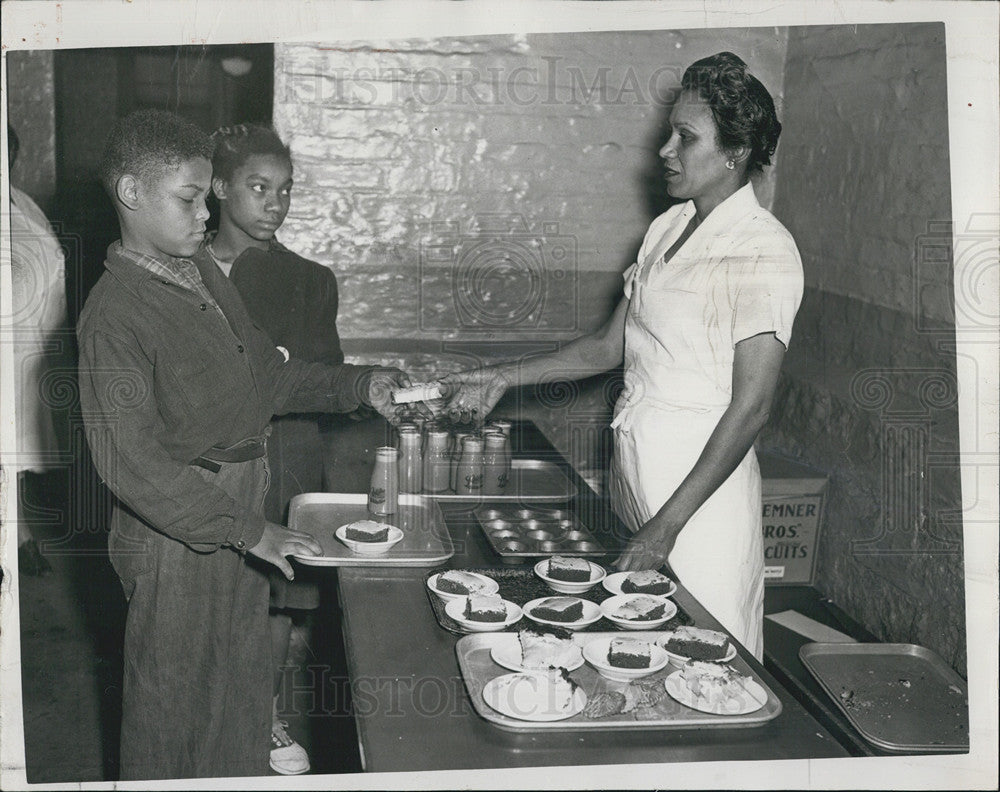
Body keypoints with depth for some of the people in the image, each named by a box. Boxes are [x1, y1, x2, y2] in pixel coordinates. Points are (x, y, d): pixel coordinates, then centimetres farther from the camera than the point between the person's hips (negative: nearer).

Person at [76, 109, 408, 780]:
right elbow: (131, 461, -23)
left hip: (241, 512, 8)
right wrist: (244, 529, -25)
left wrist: (358, 385, 8)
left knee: (245, 683, 21)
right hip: (174, 532, -8)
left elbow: (267, 373, 20)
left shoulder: (206, 277, 8)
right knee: (174, 697, 9)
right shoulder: (115, 312, -19)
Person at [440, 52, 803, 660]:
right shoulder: (667, 228, 11)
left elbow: (750, 408, -16)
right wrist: (503, 379, 14)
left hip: (703, 477, -7)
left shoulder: (764, 250, -12)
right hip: (634, 466, 7)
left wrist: (666, 525, -18)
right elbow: (611, 346, 20)